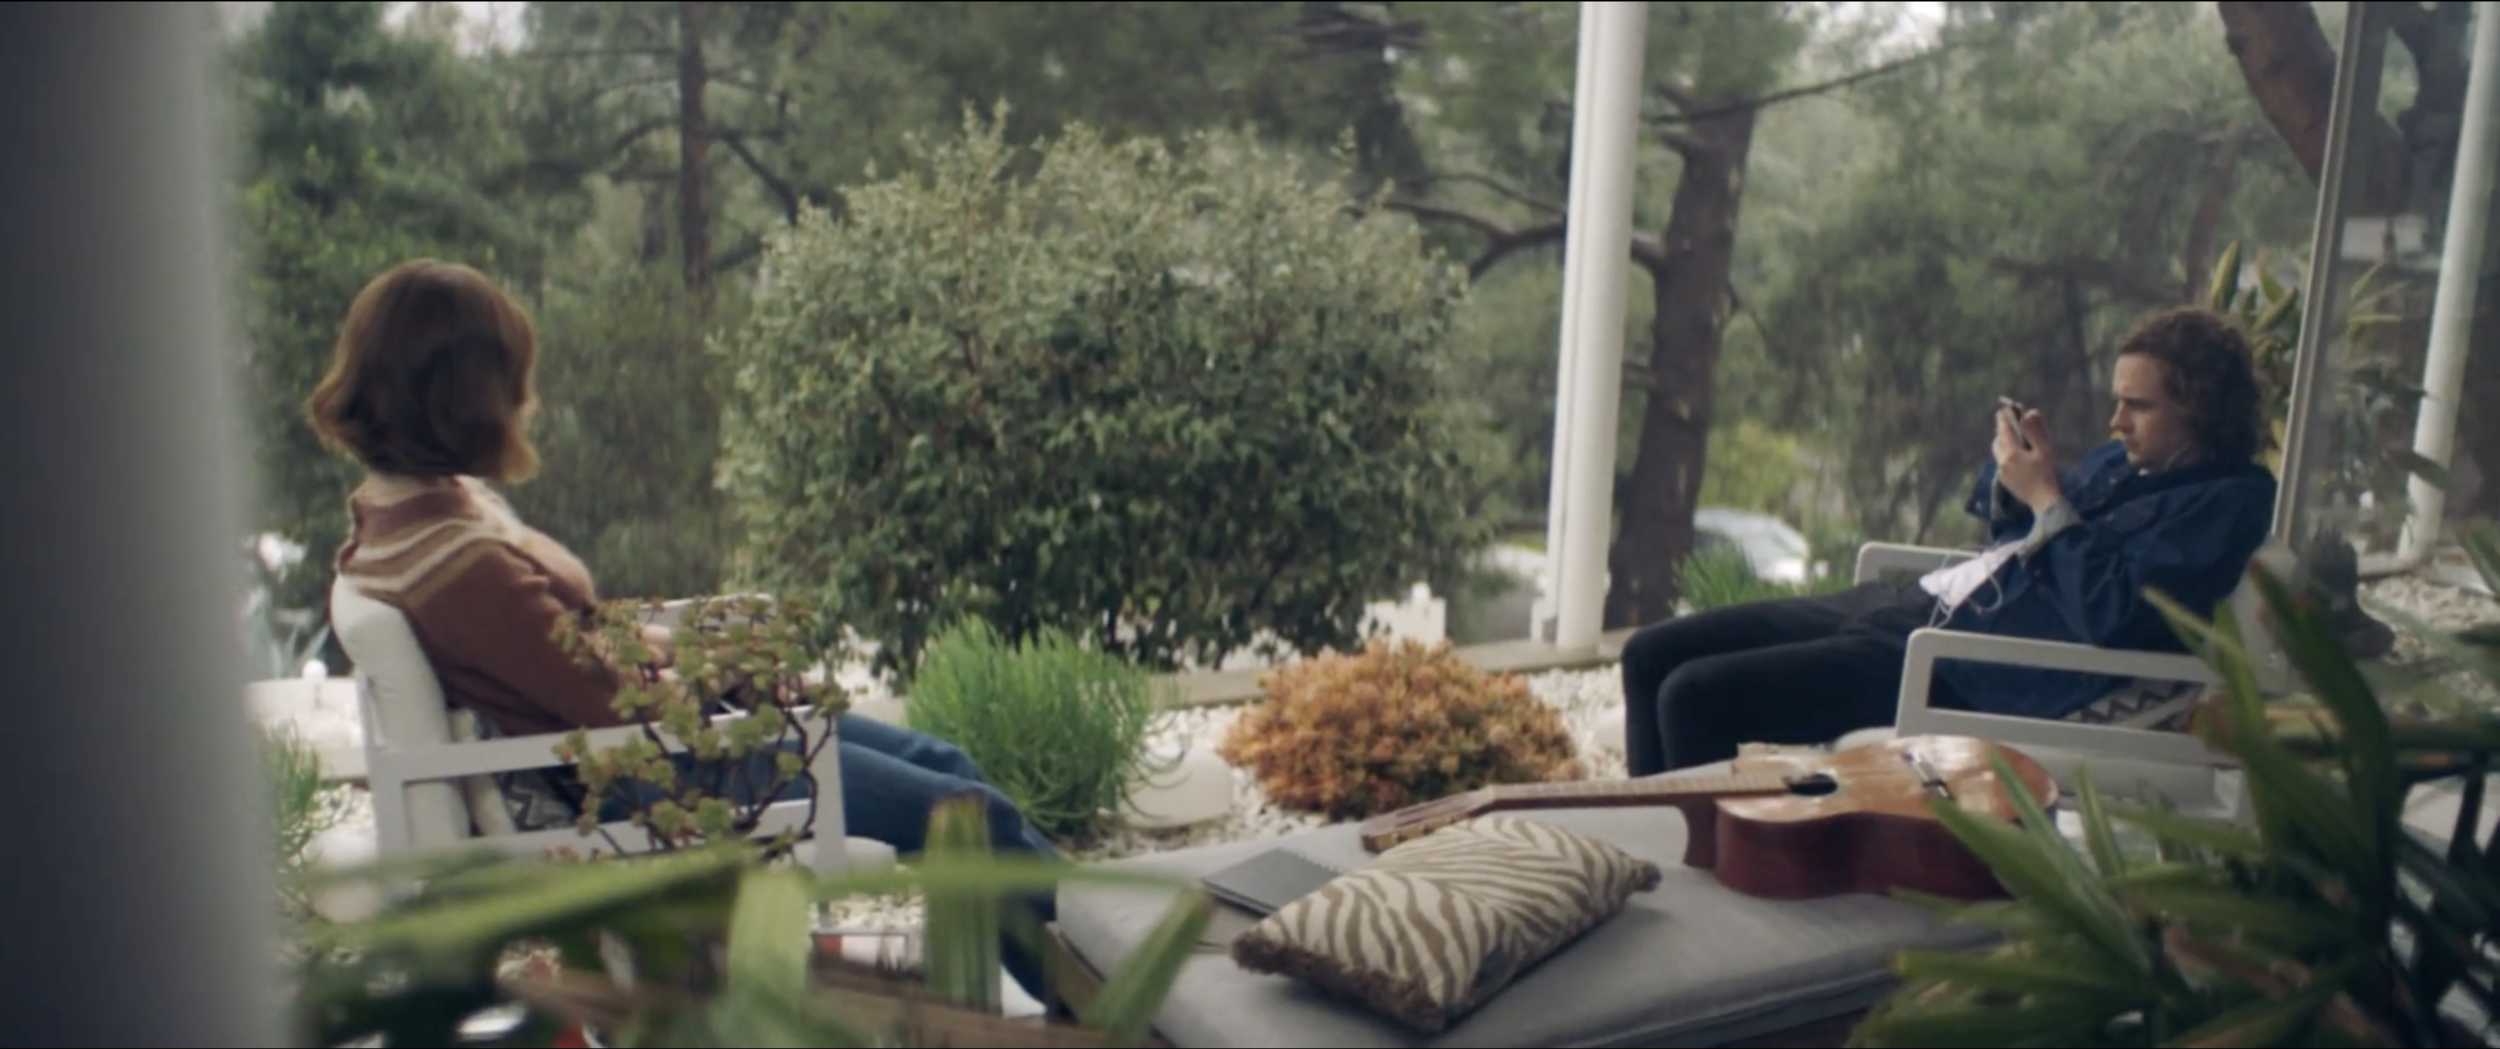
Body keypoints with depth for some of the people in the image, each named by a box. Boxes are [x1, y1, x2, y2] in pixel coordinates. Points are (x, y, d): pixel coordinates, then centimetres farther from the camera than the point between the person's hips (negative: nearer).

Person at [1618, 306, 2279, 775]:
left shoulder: (2225, 501, -6)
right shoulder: (2128, 460, 18)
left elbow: (2111, 616, -19)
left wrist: (2046, 499, -10)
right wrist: (2015, 473, 5)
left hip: (1970, 673, -9)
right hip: (1914, 602, 10)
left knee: (1693, 695, -22)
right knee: (1652, 654, 2)